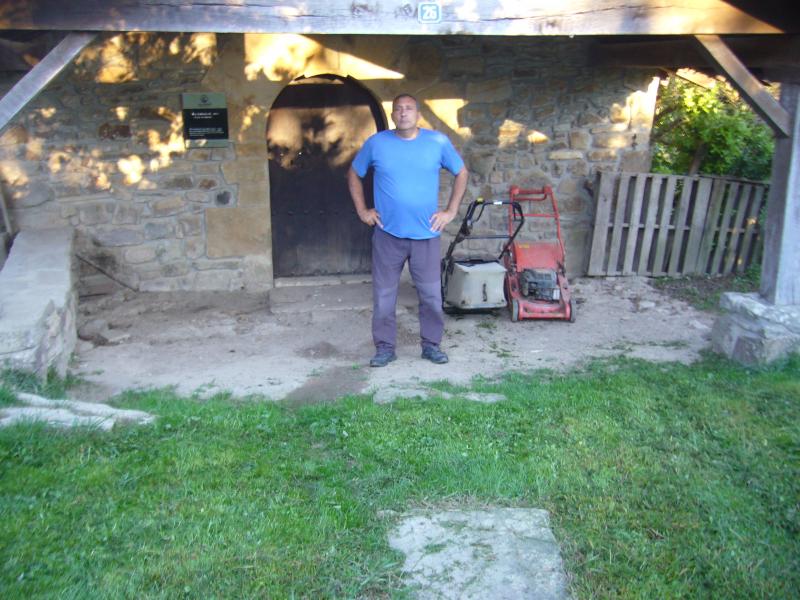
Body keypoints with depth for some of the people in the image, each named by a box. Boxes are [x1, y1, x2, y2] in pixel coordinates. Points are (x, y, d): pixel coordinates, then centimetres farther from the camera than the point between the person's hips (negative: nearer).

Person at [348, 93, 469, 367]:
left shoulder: (438, 142, 0)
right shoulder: (376, 143, 0)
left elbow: (462, 173, 11)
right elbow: (354, 175, 13)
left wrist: (451, 211, 4)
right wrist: (362, 210, 5)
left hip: (426, 234, 0)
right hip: (387, 234, 0)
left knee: (431, 295, 5)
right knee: (384, 295, 5)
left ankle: (431, 344, 21)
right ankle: (385, 347, 17)